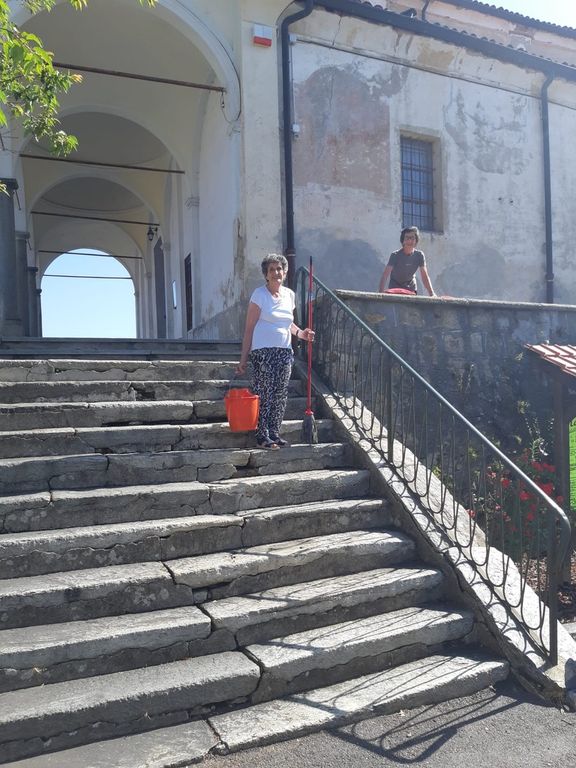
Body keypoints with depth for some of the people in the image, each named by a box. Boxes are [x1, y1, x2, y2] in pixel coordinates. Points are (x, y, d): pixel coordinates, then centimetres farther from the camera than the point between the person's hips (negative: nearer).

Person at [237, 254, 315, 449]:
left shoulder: (290, 295, 11)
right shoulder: (259, 294, -5)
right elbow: (249, 328, -6)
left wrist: (300, 333, 5)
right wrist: (243, 358, -10)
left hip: (284, 351, 6)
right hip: (263, 351, -5)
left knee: (280, 395, 6)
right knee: (264, 395, -5)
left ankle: (274, 433, 17)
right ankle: (262, 436, 4)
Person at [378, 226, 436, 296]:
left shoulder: (419, 255, -10)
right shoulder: (395, 255, -18)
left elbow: (424, 276, -8)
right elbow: (385, 275, -26)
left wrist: (432, 294, -19)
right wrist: (381, 293, -41)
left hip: (411, 290, 3)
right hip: (395, 290, -2)